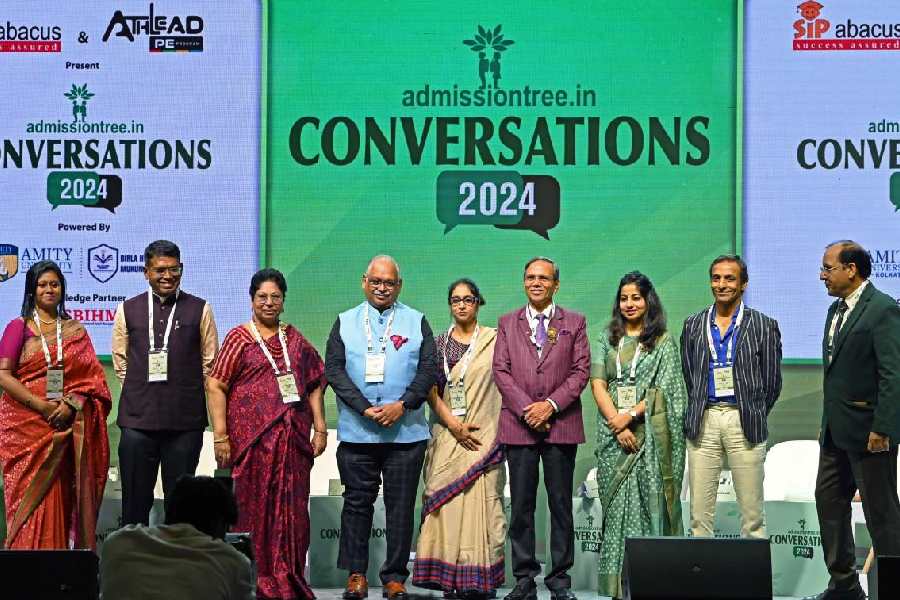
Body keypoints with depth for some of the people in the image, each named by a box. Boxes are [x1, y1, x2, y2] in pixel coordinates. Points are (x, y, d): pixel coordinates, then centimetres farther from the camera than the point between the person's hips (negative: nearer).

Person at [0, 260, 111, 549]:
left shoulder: (75, 330, 13)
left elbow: (92, 376, 7)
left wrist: (71, 404, -12)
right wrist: (42, 405, -14)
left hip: (65, 426, 2)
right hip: (26, 425, -2)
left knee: (61, 497, 0)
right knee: (30, 497, -6)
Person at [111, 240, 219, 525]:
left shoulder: (199, 310, 5)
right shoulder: (128, 310, 8)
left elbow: (210, 363, 9)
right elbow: (120, 362, 15)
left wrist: (184, 392, 6)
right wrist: (141, 391, 10)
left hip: (185, 420, -1)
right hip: (138, 420, 1)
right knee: (135, 499, 3)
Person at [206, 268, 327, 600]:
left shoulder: (294, 339, 13)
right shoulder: (240, 338, 1)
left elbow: (314, 385, 16)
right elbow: (215, 386, -4)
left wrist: (320, 429, 7)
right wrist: (220, 436, -11)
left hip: (293, 441, 4)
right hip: (252, 440, -4)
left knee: (292, 511, 5)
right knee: (254, 510, -1)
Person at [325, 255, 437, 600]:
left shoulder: (416, 322, 9)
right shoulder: (345, 322, 9)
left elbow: (428, 369, 1)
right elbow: (334, 370, 0)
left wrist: (402, 406, -13)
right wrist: (365, 409, -12)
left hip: (406, 432, 0)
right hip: (356, 432, 0)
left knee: (401, 505, 2)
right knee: (357, 503, 4)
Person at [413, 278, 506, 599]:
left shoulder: (494, 340, 5)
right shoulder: (439, 342, 10)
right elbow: (430, 389, 3)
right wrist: (453, 424, -9)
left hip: (483, 436, -2)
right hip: (447, 436, 2)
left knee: (479, 504, -6)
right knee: (447, 505, -2)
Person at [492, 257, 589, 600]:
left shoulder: (574, 323, 9)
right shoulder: (507, 323, 12)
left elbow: (581, 370, 2)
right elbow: (501, 370, 4)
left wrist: (550, 404, -10)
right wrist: (526, 409, -9)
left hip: (561, 424, -1)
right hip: (519, 426, 1)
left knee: (561, 504, 1)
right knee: (521, 506, 1)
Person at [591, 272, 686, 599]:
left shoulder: (663, 341, 5)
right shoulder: (608, 340, 13)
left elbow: (664, 389, -3)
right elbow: (597, 384, 4)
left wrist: (630, 415, -13)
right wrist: (616, 422, -10)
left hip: (649, 431, -3)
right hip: (613, 431, 3)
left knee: (648, 500, -7)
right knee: (616, 504, 0)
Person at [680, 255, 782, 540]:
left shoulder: (764, 326, 4)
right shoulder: (693, 325, 12)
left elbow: (772, 382, 6)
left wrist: (753, 418, 8)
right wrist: (697, 414, 10)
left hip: (744, 423, -2)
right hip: (703, 422, 2)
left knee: (752, 514, -1)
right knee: (700, 513, 2)